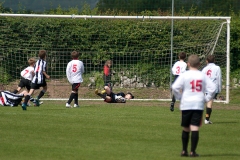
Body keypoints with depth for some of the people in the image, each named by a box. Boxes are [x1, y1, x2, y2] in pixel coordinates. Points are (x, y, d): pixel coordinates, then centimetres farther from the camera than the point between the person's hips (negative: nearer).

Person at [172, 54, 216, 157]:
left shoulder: (184, 75, -2)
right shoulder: (203, 76, 4)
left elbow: (175, 87, -11)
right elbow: (212, 88, 0)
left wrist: (179, 97, 2)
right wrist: (206, 99, 9)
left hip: (186, 104, 0)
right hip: (199, 105, 0)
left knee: (185, 129, 12)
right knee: (195, 128, -4)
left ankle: (184, 151, 16)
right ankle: (193, 151, -9)